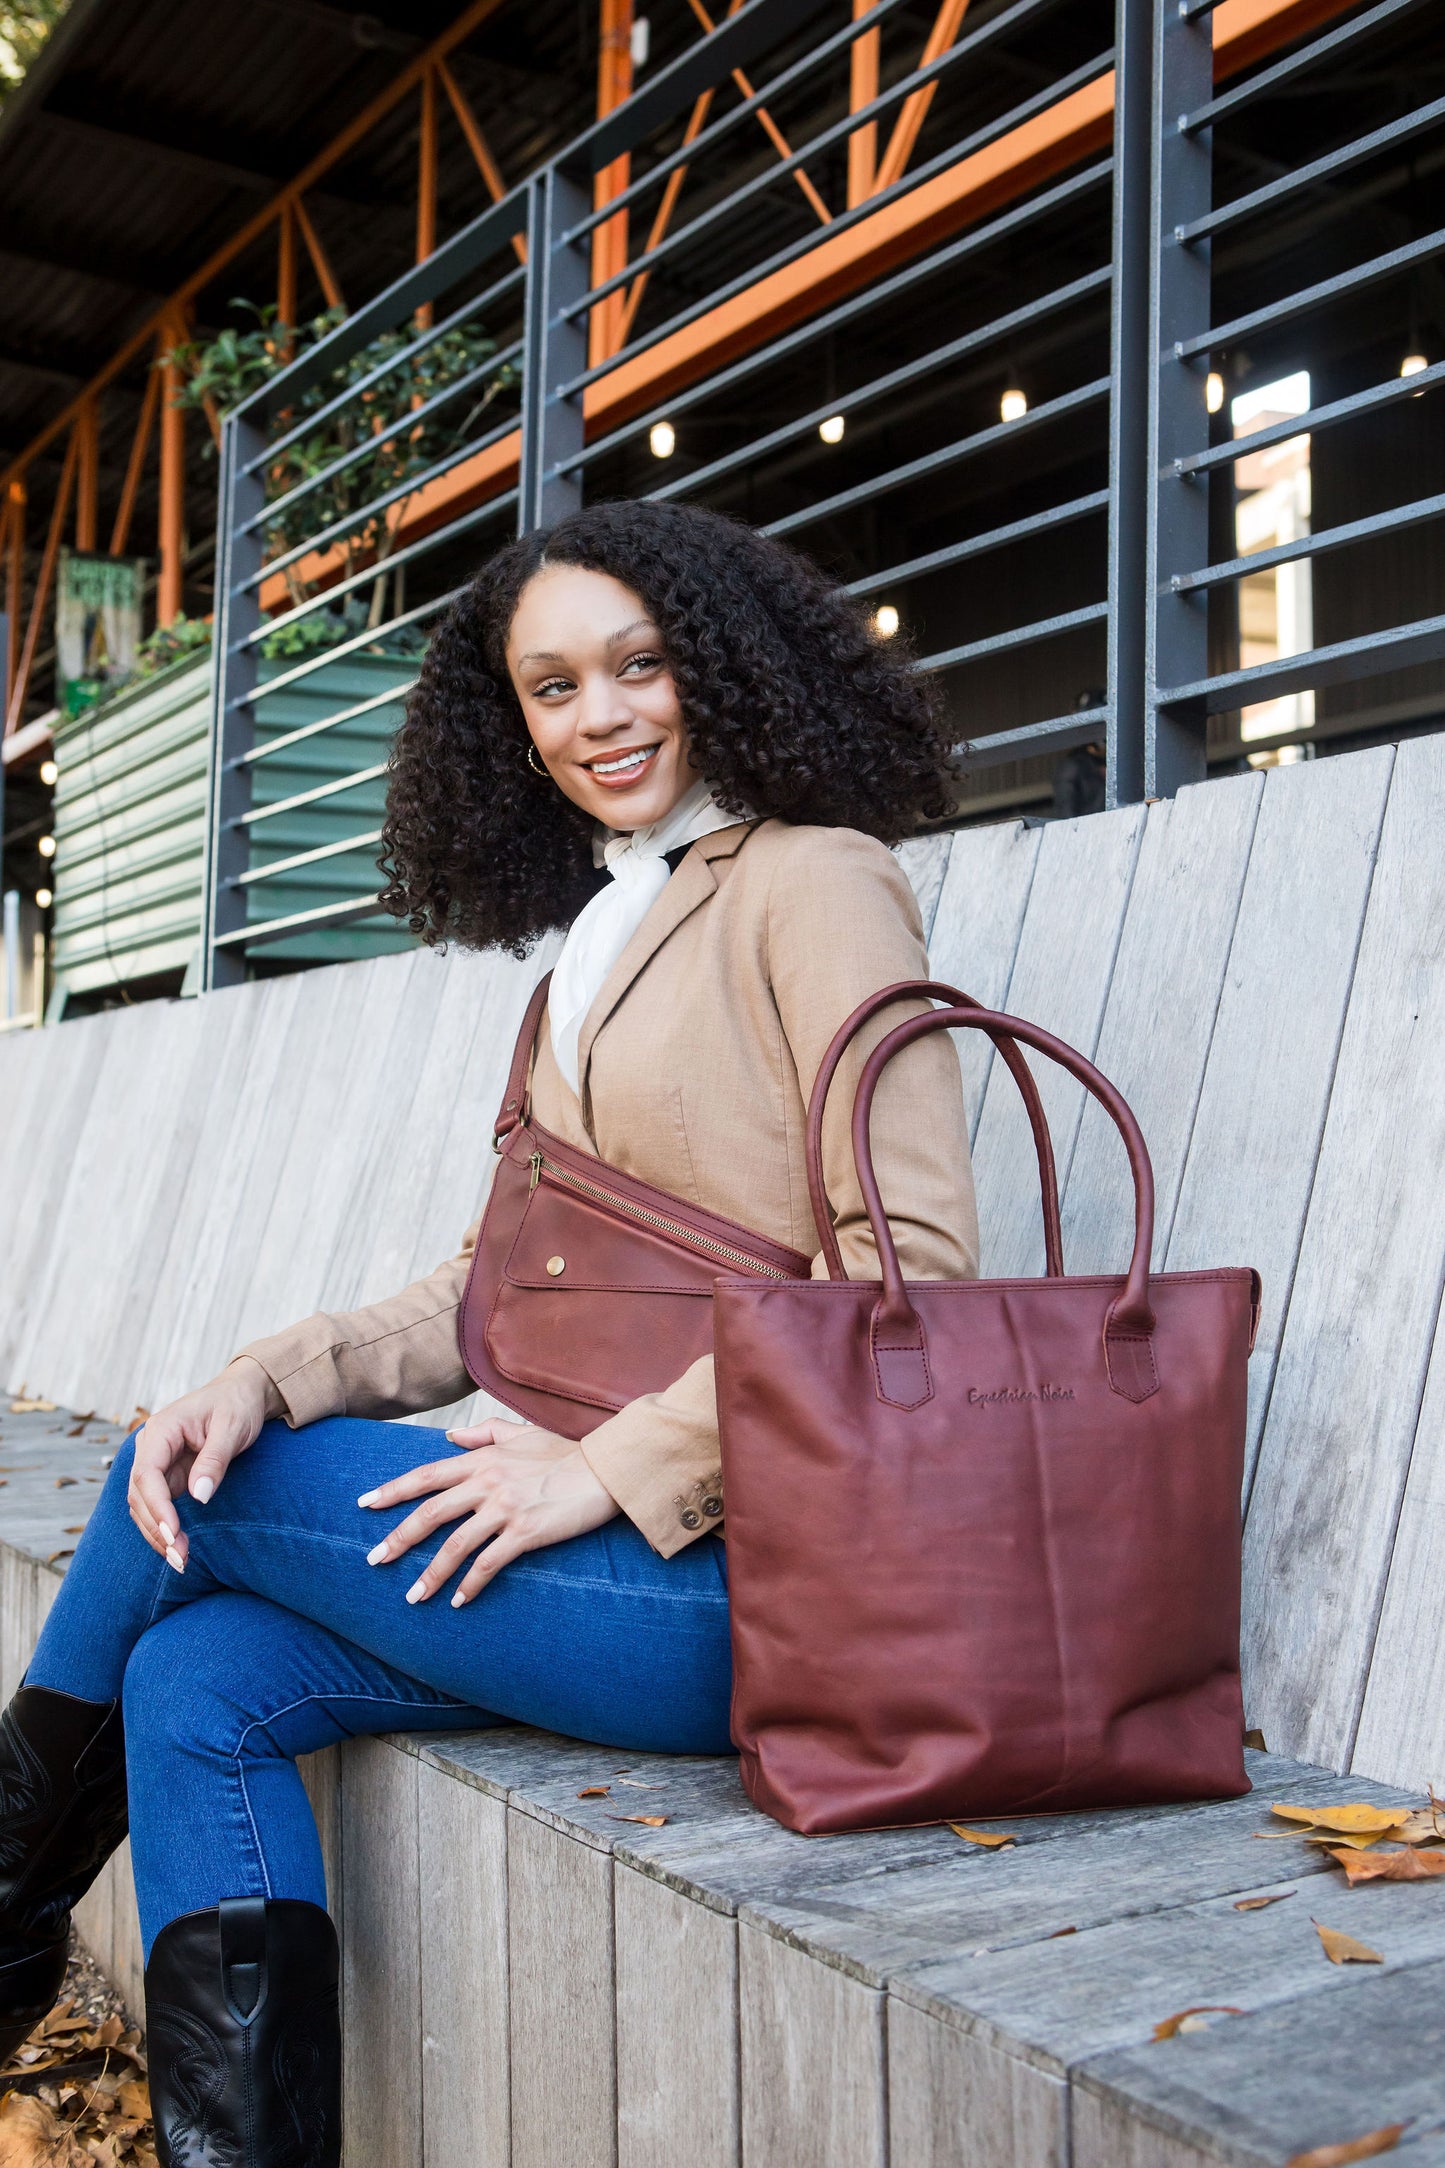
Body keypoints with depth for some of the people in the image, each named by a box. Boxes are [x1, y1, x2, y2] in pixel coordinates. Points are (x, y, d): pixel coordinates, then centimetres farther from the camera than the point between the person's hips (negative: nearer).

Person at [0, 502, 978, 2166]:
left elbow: (911, 1267, -17)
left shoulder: (811, 880, -7)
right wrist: (270, 1379, -2)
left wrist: (618, 1462, -18)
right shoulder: (592, 950, 19)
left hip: (741, 1570, -8)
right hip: (622, 1537, 8)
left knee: (174, 1489, -3)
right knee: (197, 1687, -5)